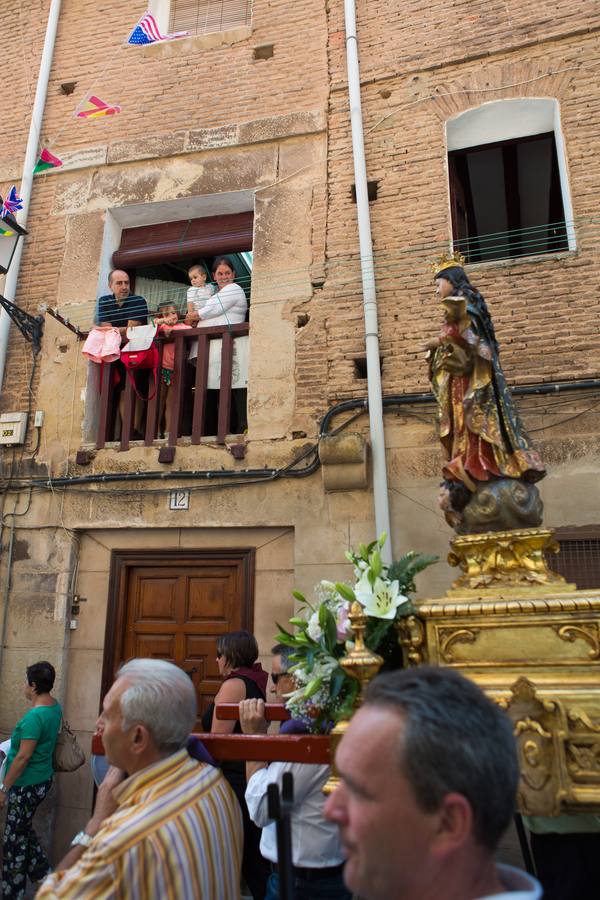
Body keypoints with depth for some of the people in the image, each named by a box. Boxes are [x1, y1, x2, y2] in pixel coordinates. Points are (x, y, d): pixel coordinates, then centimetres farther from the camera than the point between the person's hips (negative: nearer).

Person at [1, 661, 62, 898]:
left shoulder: (34, 716, -28)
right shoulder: (55, 706, -1)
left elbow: (23, 757, -25)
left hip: (27, 785, -8)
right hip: (41, 779, 8)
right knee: (23, 828, 25)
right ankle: (41, 872, 33)